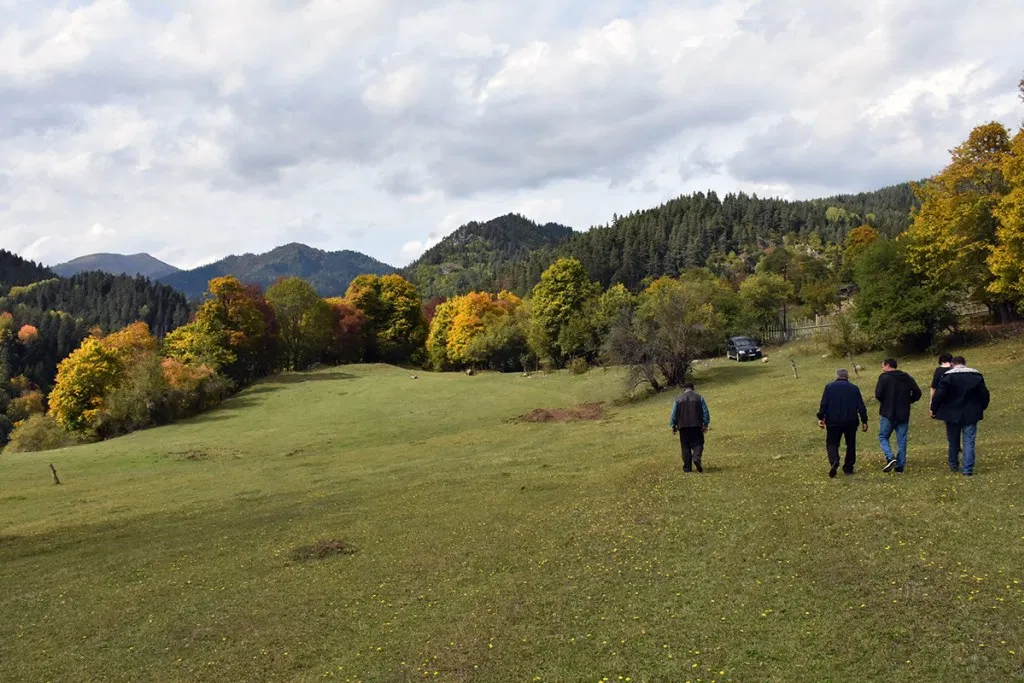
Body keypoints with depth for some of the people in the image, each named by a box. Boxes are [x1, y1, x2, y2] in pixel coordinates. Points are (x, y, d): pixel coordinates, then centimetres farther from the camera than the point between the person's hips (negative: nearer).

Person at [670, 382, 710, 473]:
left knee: (685, 447, 6)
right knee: (697, 444, 3)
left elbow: (673, 415, 8)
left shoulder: (678, 400, 8)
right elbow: (706, 413, 2)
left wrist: (673, 426, 16)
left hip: (683, 426, 1)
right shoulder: (699, 398, 5)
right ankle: (696, 458, -25)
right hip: (696, 425, -1)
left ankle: (687, 467, 4)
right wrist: (706, 424, 6)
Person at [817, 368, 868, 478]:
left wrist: (821, 417, -2)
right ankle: (848, 468, 15)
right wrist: (864, 421, 9)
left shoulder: (829, 387, 1)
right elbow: (861, 406, 4)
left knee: (832, 443, 4)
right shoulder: (854, 388, 5)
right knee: (850, 444, 14)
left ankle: (834, 462, -21)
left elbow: (824, 404, -5)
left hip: (833, 422, -1)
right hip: (851, 422, 1)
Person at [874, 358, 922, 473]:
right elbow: (917, 393, 4)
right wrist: (907, 401, 13)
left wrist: (884, 401, 4)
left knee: (883, 437, 7)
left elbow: (878, 394, -16)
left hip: (888, 413, -4)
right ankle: (900, 465, 9)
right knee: (902, 440, 10)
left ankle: (890, 458, -13)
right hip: (904, 414, 5)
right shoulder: (907, 378, 9)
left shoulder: (884, 377, -7)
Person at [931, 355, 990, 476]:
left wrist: (934, 409, -2)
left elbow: (939, 394, -14)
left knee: (953, 441, 13)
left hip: (952, 415, -1)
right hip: (971, 415, 1)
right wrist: (981, 408, 21)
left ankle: (954, 466, 24)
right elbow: (984, 394, 6)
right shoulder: (976, 376, 2)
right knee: (969, 442, 3)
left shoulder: (948, 376, -8)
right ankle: (968, 470, -2)